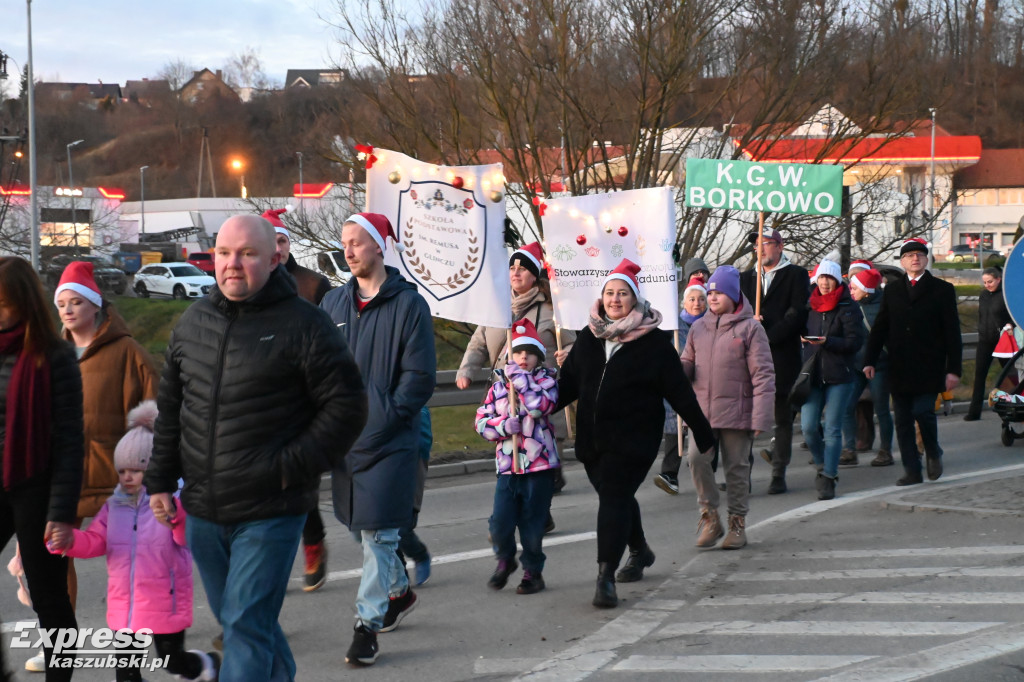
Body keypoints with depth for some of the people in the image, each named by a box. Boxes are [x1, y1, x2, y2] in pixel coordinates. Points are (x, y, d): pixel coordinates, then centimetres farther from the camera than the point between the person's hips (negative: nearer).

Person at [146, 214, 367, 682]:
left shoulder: (302, 324, -9)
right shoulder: (192, 322, 9)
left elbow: (346, 406, -9)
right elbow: (170, 409, 17)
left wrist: (293, 468, -15)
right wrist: (160, 481, 13)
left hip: (270, 514, -6)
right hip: (203, 511, 6)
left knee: (246, 624, -9)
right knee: (233, 619, 19)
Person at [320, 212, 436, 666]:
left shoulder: (408, 304, -7)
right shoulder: (334, 303, 9)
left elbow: (420, 378, -9)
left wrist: (385, 417, -16)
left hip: (389, 441, -6)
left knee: (377, 532, -6)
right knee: (361, 525, 17)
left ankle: (368, 624, 1)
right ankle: (399, 591, 38)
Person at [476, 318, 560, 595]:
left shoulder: (546, 380, 0)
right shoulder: (498, 386, 10)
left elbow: (541, 406, -20)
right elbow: (481, 421, 8)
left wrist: (520, 378, -13)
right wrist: (503, 425, -11)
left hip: (539, 465, -3)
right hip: (508, 466, 3)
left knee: (532, 523, 2)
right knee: (500, 522, -2)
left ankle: (533, 571, 20)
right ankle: (505, 560, 26)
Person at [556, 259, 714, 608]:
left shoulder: (653, 342, -5)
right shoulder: (588, 338, 8)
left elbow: (679, 390, -2)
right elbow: (568, 384, 13)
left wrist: (702, 431, 1)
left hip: (633, 439, -5)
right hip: (592, 439, 5)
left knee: (614, 498, -16)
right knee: (616, 497, 18)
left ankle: (606, 575, -18)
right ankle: (639, 551, 42)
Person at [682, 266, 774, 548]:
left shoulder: (750, 328, -5)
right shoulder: (699, 327, 9)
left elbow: (763, 375, -7)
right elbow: (688, 364, 18)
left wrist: (760, 417, -13)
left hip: (737, 413, -3)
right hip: (703, 410, 3)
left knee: (737, 467, 5)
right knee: (697, 459, -11)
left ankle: (737, 523, 20)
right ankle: (710, 517, 5)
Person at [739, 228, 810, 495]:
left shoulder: (796, 275, 6)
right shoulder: (746, 278, 20)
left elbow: (798, 313, -5)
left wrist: (768, 337, -12)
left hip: (782, 356, -3)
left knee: (782, 416, 3)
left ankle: (779, 473, 9)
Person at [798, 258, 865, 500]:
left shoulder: (849, 307, -3)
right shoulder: (810, 306, 12)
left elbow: (856, 341, -11)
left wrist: (827, 341, -21)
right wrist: (805, 338, 2)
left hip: (840, 376, -4)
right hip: (813, 374, 4)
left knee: (832, 429, -3)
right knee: (808, 426, -5)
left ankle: (828, 479, 4)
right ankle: (824, 466, 19)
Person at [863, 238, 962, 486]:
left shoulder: (942, 290, 4)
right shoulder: (891, 291, 12)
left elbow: (952, 333, 1)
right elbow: (879, 329, 11)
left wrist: (953, 369, -6)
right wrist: (869, 361, 0)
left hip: (929, 369, -3)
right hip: (899, 369, 3)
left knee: (923, 411, -14)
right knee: (902, 420, 2)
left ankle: (933, 453, 14)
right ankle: (911, 470, 9)